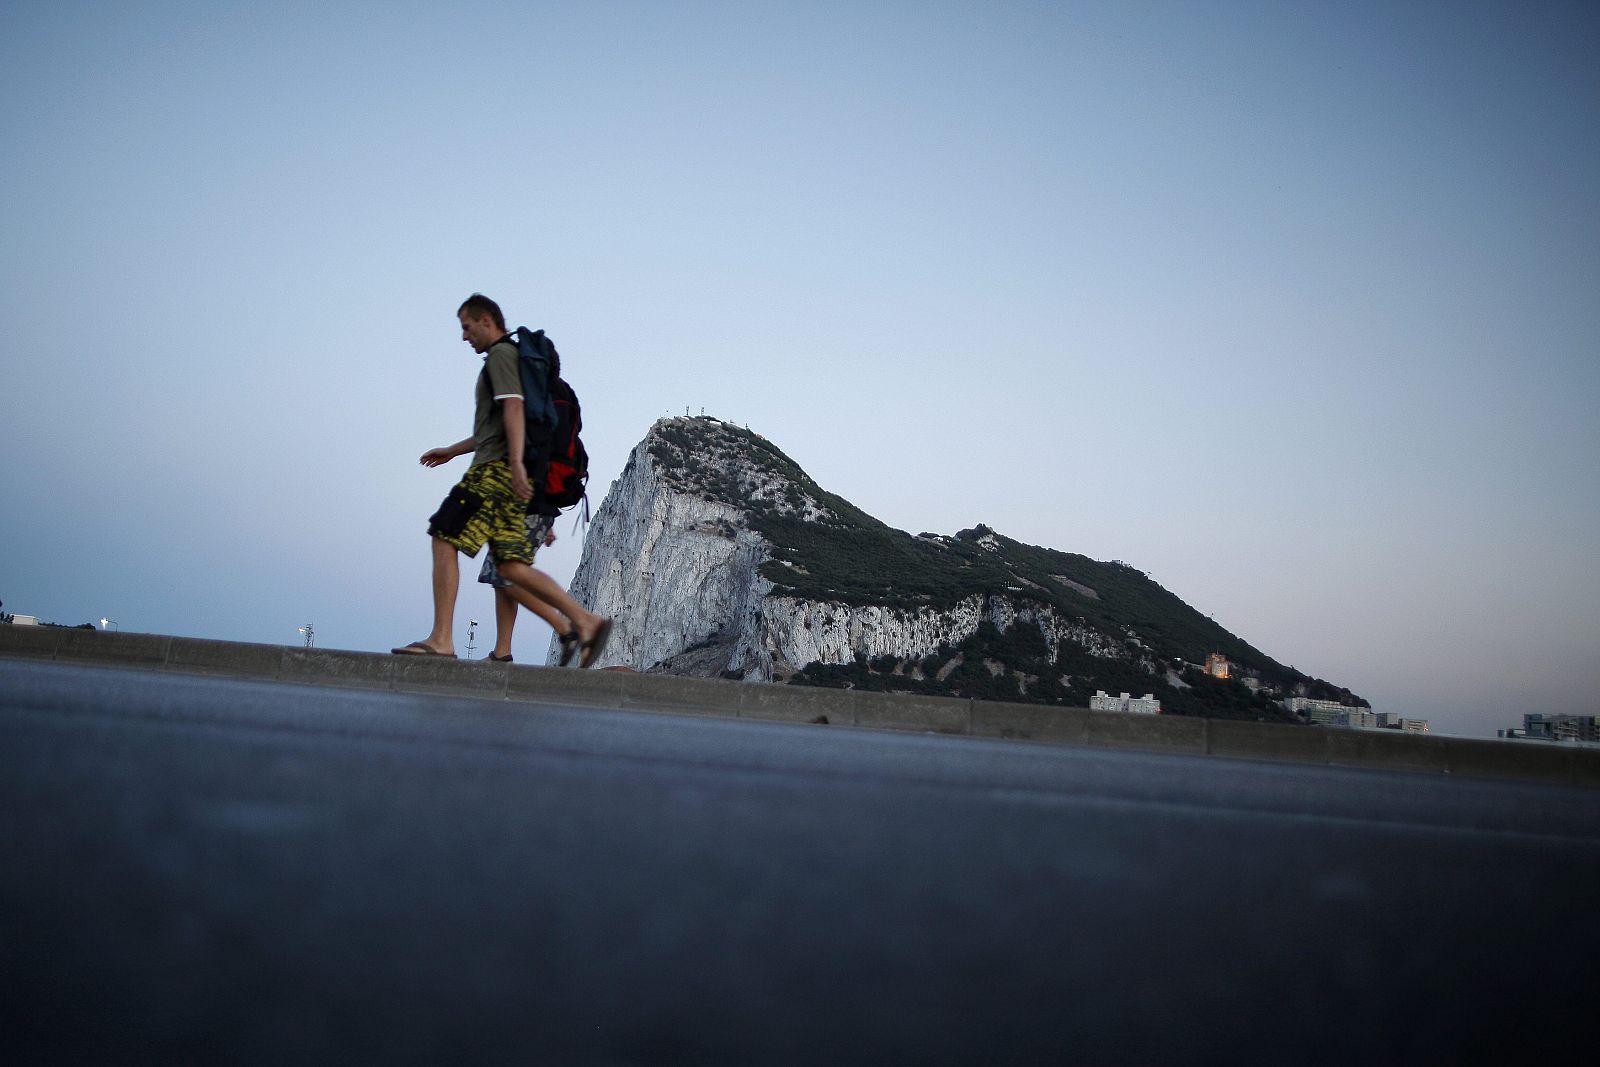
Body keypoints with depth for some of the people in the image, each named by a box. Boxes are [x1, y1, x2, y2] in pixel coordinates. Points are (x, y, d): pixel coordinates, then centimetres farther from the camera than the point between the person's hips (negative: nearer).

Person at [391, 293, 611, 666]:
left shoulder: (501, 353, -1)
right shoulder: (515, 357, 30)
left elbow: (513, 408, -17)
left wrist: (516, 462, -27)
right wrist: (451, 451, 41)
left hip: (496, 469, -9)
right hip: (509, 478, 9)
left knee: (444, 540, -9)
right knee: (510, 566, 1)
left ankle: (440, 639, -14)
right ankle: (583, 622, -9)